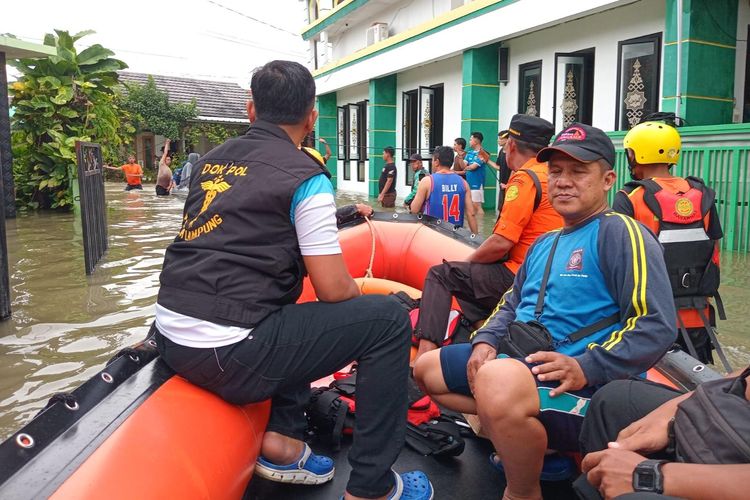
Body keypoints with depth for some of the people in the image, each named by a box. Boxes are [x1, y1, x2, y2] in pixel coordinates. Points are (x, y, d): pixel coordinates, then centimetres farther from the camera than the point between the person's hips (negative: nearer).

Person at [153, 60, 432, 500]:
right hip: (227, 355, -8)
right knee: (388, 319, -2)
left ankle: (282, 439, 22)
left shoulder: (214, 159, 14)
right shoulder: (305, 176, -7)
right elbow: (336, 292, -9)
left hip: (170, 338, 8)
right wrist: (361, 297, 14)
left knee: (291, 313, 32)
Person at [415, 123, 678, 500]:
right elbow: (512, 303, 23)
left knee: (498, 382, -40)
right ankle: (526, 437, 7)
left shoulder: (619, 232, -10)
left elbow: (657, 326, -18)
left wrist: (586, 368, -26)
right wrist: (486, 341, 3)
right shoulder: (545, 243, 18)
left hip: (589, 385, -9)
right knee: (427, 369, 13)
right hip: (518, 360, 9)